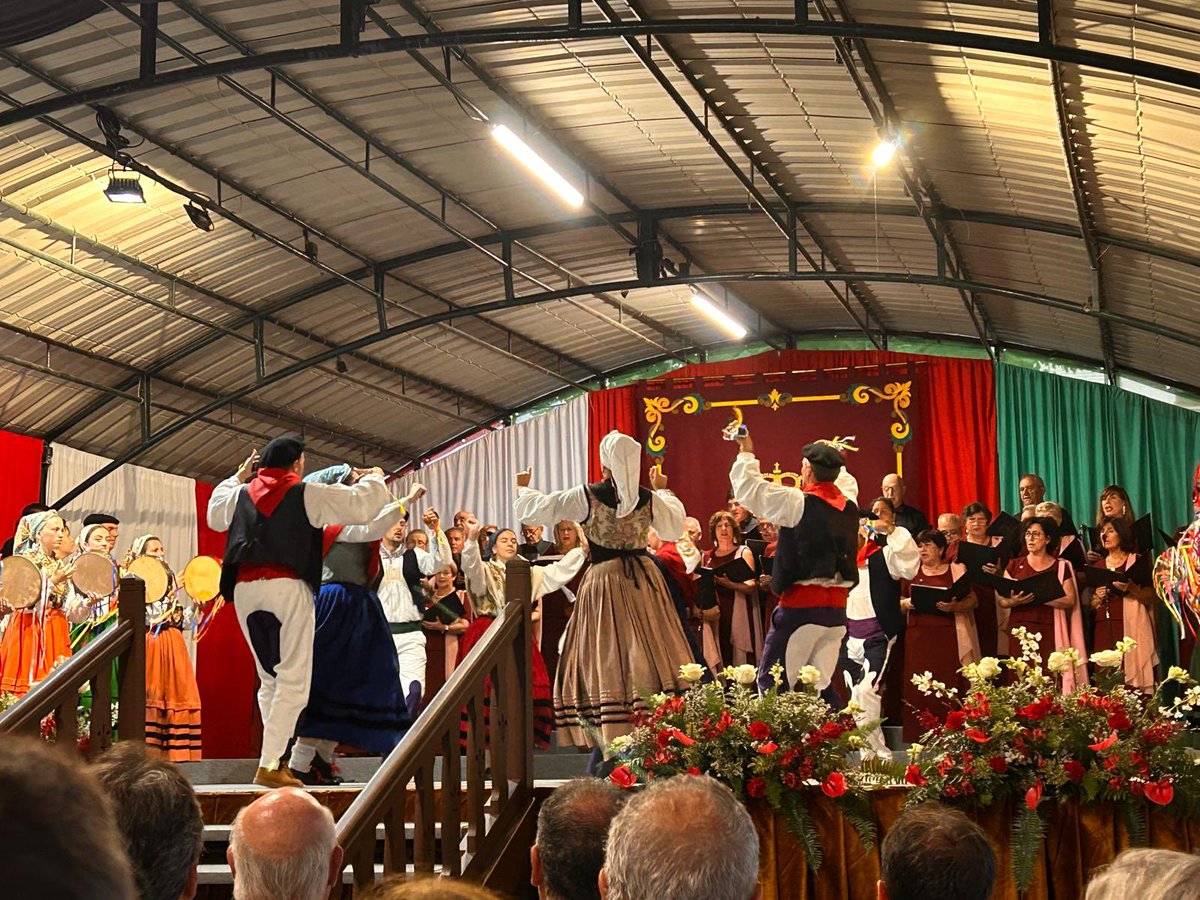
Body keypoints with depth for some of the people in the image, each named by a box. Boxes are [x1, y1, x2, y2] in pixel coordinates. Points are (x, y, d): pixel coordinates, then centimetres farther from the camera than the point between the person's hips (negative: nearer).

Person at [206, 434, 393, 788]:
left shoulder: (242, 493, 16)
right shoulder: (307, 494, 3)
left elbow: (214, 515, 37)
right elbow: (360, 506, 1)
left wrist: (238, 476, 45)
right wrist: (374, 479, 22)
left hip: (244, 589, 6)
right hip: (286, 587, -5)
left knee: (269, 679, 15)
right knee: (292, 680, -5)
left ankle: (275, 757, 10)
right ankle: (269, 765, -14)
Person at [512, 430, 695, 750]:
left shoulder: (585, 496, -8)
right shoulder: (650, 498, 0)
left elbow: (531, 509, -1)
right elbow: (676, 525, 21)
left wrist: (522, 487, 21)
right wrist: (662, 490, 34)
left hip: (604, 579, -2)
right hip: (644, 579, 3)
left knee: (608, 661, -1)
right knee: (647, 657, 7)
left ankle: (611, 745, -3)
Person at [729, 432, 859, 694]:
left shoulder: (798, 503, -10)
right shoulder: (849, 506, 8)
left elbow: (749, 488, -3)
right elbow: (845, 480, 32)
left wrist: (746, 452, 13)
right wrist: (831, 457, 48)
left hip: (800, 606, -6)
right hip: (837, 610, 6)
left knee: (772, 683, -1)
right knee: (821, 687, 8)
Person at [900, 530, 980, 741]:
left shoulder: (957, 570, 10)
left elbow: (972, 600, 4)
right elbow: (899, 602, 19)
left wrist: (954, 607, -14)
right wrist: (907, 603, -3)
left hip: (948, 638, -2)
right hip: (918, 637, 2)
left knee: (948, 687, -9)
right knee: (918, 688, -6)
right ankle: (919, 738, -2)